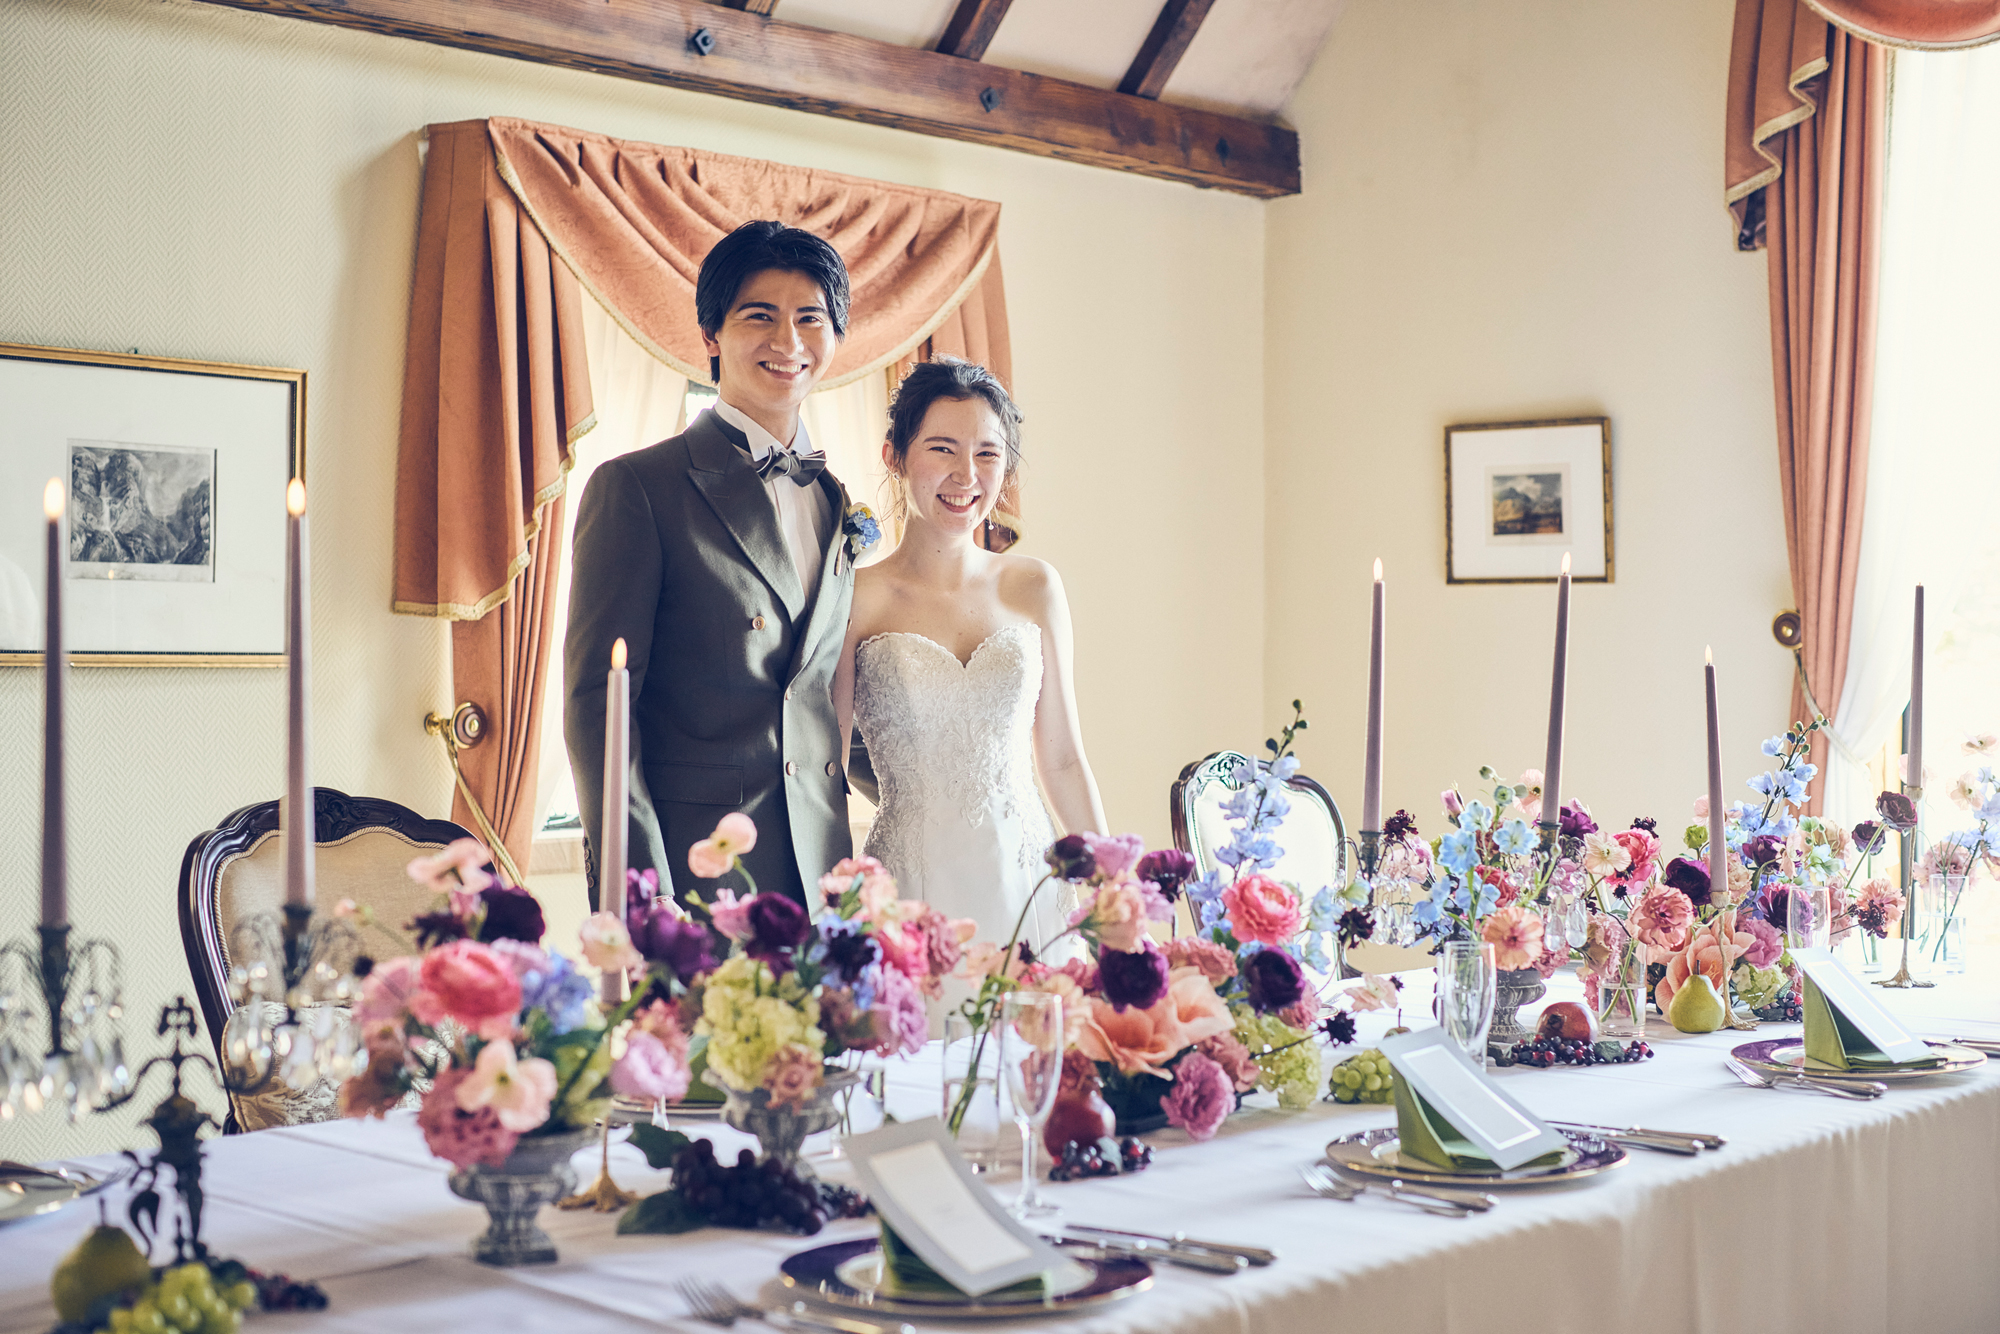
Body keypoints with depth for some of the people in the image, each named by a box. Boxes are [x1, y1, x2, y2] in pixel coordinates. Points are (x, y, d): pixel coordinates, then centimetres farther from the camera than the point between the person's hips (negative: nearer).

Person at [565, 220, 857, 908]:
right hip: (690, 874, -5)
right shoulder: (633, 485, -4)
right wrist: (640, 894, -17)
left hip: (822, 875, 5)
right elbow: (596, 699, -9)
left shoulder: (839, 502, 14)